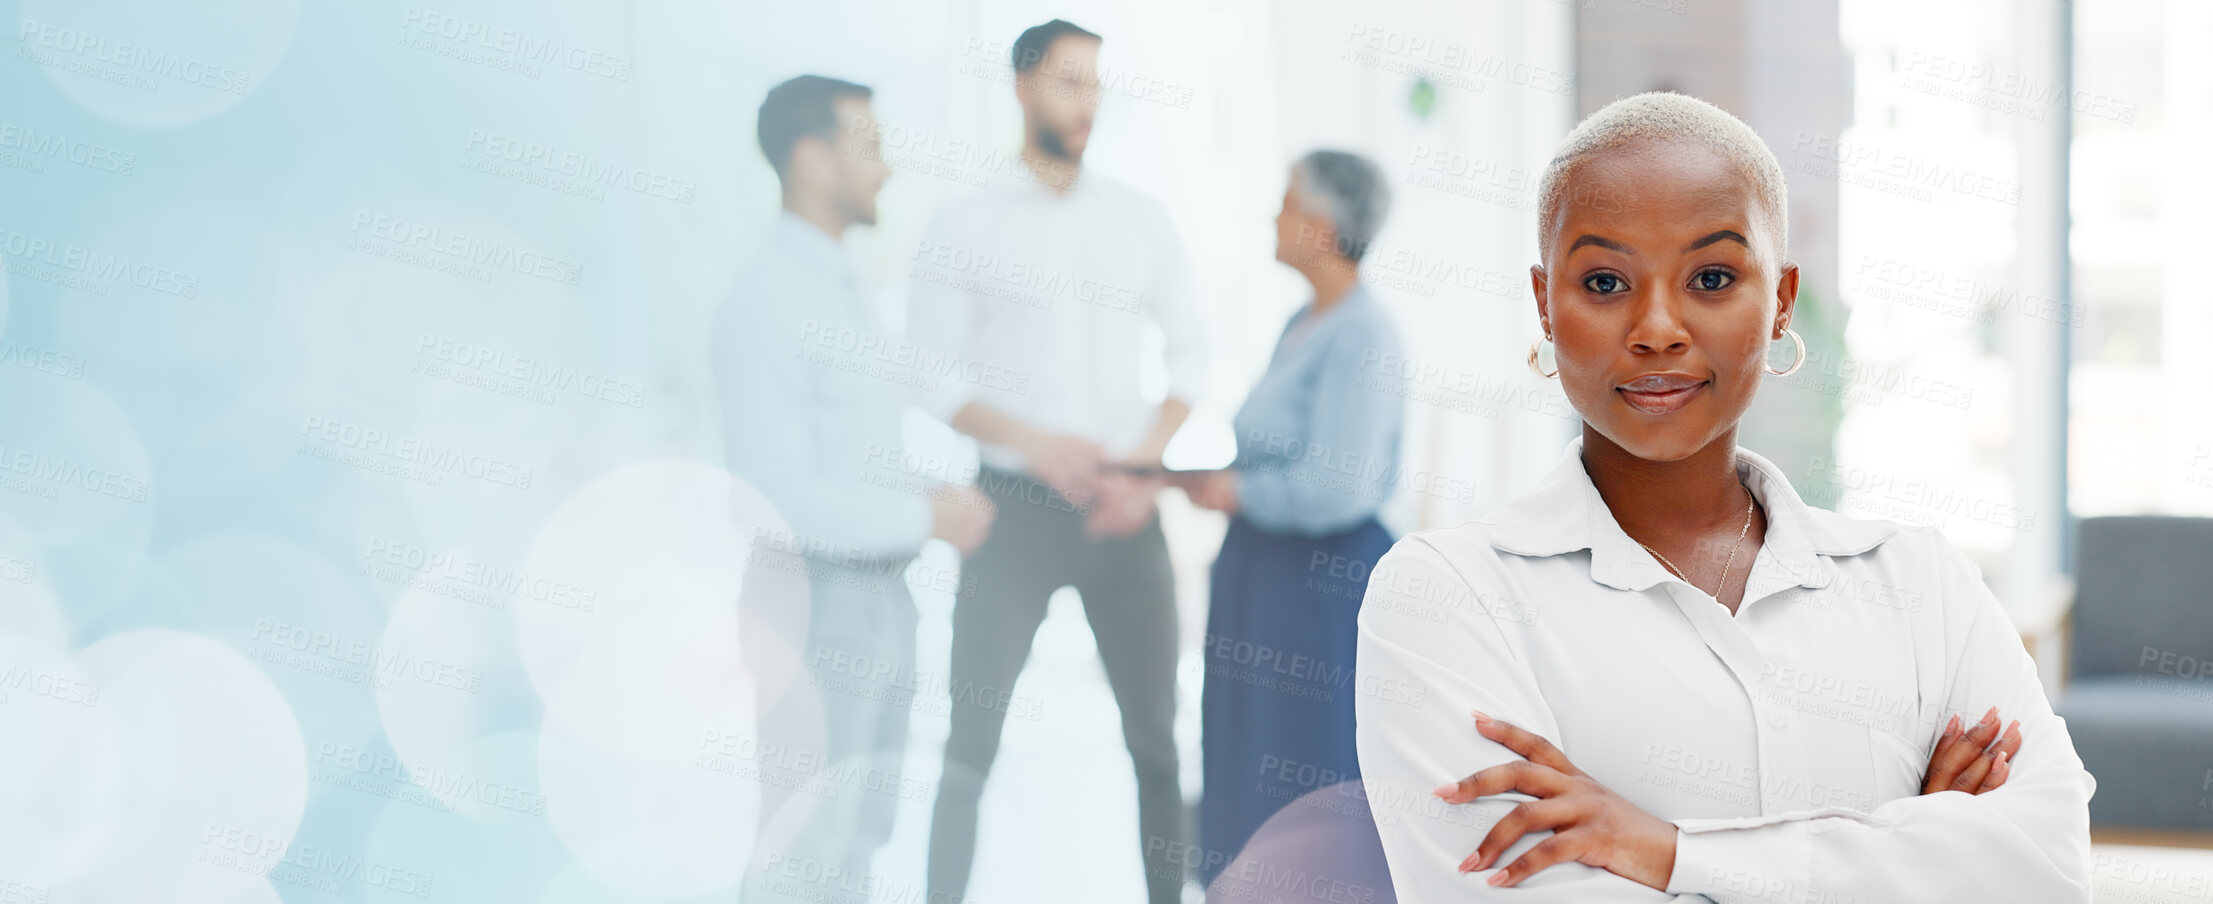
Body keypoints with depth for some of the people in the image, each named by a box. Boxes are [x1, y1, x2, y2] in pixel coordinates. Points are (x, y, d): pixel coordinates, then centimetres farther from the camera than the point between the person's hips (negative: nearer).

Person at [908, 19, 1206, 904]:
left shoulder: (1140, 218, 8)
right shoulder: (966, 224, 0)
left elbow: (1187, 351, 10)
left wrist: (1145, 461, -5)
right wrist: (1036, 445, -15)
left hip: (1123, 509, 2)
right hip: (1015, 507, -2)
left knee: (1155, 733, 4)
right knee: (971, 742, 0)